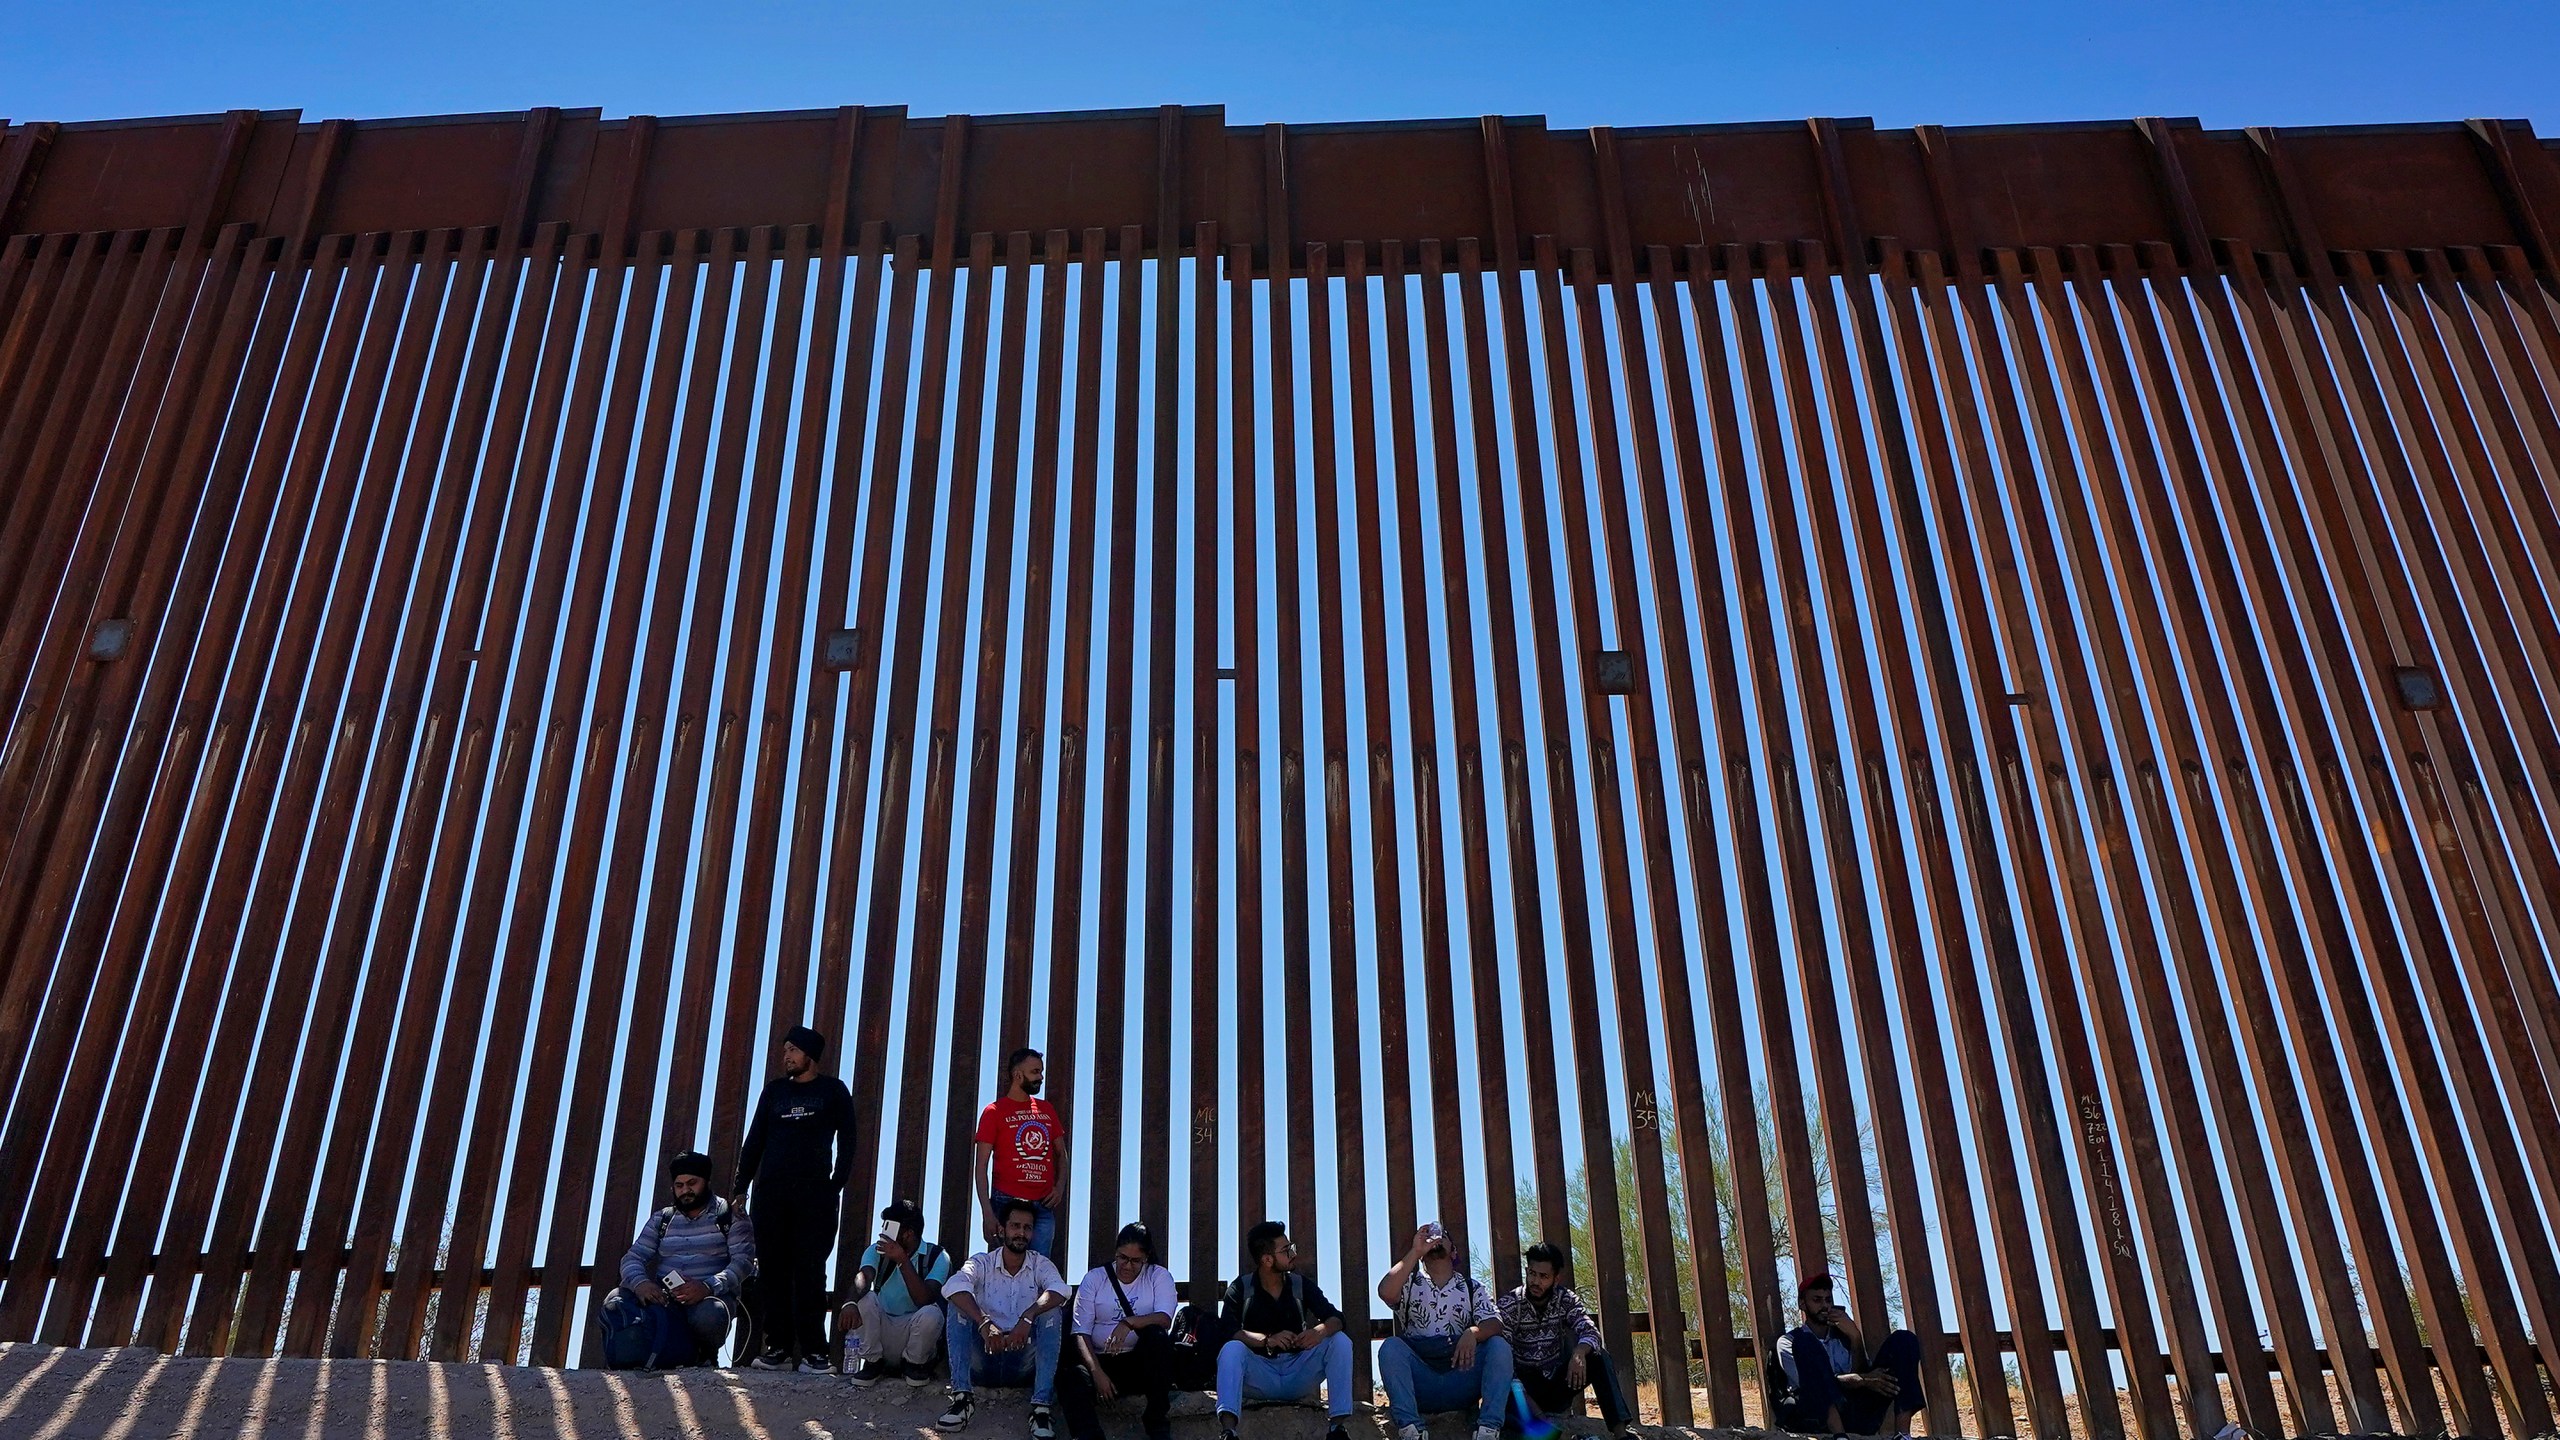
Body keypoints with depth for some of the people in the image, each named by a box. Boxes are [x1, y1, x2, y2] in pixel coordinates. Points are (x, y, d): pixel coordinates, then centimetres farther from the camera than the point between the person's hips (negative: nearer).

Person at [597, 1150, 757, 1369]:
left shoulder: (730, 1217, 8)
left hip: (712, 1294, -3)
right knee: (615, 1302, -24)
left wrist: (708, 1287, -25)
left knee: (708, 1316, -38)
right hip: (663, 1296, 3)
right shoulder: (660, 1220, 21)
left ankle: (704, 1355, -3)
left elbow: (742, 1261, -5)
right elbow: (633, 1258, 9)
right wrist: (640, 1283, -16)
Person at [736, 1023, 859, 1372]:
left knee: (810, 1271, -6)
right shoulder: (774, 1089, 15)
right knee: (773, 1269, 0)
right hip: (771, 1192, 3)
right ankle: (778, 1347, 5)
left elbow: (846, 1141, 4)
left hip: (815, 1194, -3)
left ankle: (813, 1351, -5)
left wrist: (836, 1184, -6)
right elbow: (755, 1139, 14)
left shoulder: (832, 1090, 6)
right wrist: (742, 1186, 7)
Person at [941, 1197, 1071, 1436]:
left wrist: (1028, 1317, -39)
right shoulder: (982, 1263, 0)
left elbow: (1059, 1290, -21)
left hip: (1024, 1361, 0)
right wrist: (984, 1323, -40)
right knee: (960, 1306, -19)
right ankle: (961, 1397, -26)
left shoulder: (1041, 1264, 2)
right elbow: (954, 1286, -24)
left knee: (1051, 1312, -23)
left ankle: (1041, 1407, -30)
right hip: (983, 1357, 0)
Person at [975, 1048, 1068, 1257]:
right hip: (1008, 1203, -4)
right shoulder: (994, 1111, 0)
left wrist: (1060, 1186, 3)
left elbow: (1061, 1153, 23)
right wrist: (988, 1213, -14)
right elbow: (981, 1166, -5)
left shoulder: (1046, 1110, 14)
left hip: (1044, 1206, 4)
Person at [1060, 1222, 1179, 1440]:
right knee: (1073, 1378, -32)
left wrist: (1129, 1323, -30)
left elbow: (1165, 1319, -11)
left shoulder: (1159, 1276, 7)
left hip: (1142, 1362, 0)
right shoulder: (1094, 1278, 8)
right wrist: (1097, 1371, -17)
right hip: (1101, 1362, 0)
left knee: (1157, 1335, -33)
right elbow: (1081, 1333, 0)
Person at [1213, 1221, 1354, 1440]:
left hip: (1298, 1375, 3)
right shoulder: (1241, 1288, -1)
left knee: (1340, 1341, -18)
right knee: (1232, 1348, -31)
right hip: (1259, 1376, -2)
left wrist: (1320, 1331, -26)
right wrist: (1267, 1340, -31)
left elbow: (1335, 1318, -2)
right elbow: (1227, 1329, -16)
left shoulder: (1301, 1284, 6)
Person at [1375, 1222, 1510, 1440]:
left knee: (1499, 1346, -21)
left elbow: (1494, 1324, -2)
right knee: (1391, 1346, -27)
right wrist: (1415, 1252, -11)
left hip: (1461, 1372, 1)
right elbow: (1385, 1292, -13)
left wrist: (1473, 1332, -25)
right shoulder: (1409, 1284, 10)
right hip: (1419, 1378, -1)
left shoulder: (1472, 1288, 15)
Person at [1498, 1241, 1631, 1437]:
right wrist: (1516, 1392, -37)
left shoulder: (1566, 1299, -2)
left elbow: (1590, 1332, -16)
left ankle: (1620, 1431, -28)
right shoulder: (1509, 1305, -11)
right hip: (1526, 1386, -3)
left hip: (1557, 1384, 3)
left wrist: (1579, 1353, -39)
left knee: (1598, 1357, -20)